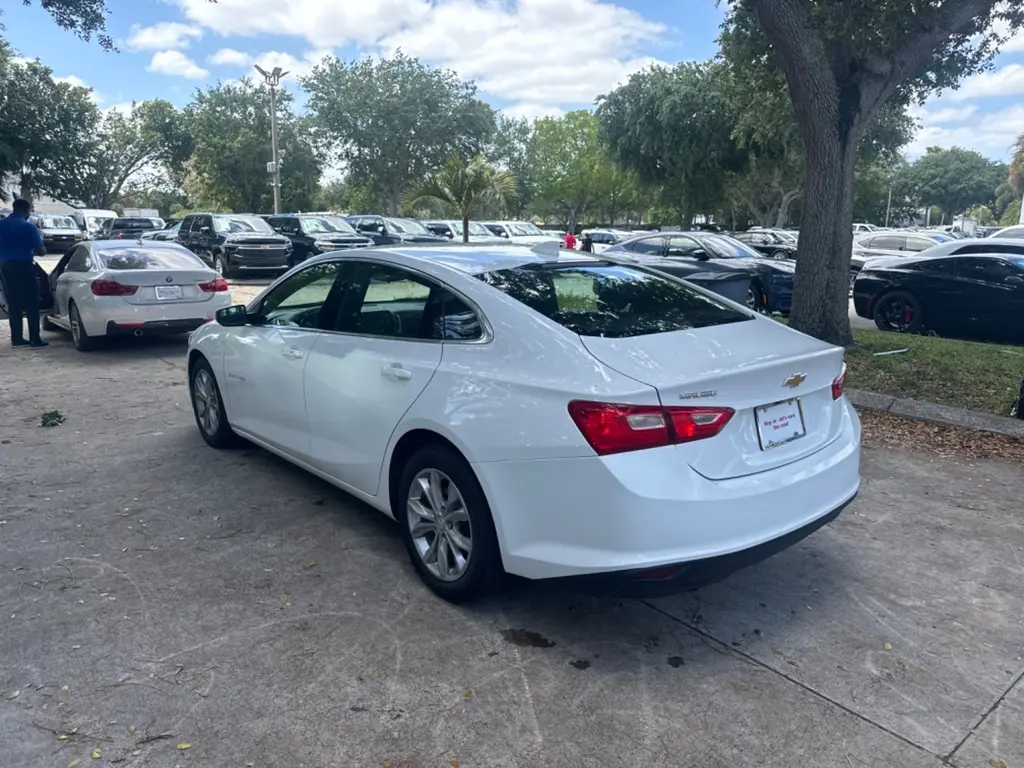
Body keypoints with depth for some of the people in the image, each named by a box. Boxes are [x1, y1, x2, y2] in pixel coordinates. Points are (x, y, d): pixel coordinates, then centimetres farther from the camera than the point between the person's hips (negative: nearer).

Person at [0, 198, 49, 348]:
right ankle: (34, 339, -4)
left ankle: (17, 338, 12)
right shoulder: (28, 226, -11)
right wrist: (32, 251, 10)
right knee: (31, 305, -2)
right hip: (23, 267, -6)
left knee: (13, 304, 10)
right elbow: (41, 251, -12)